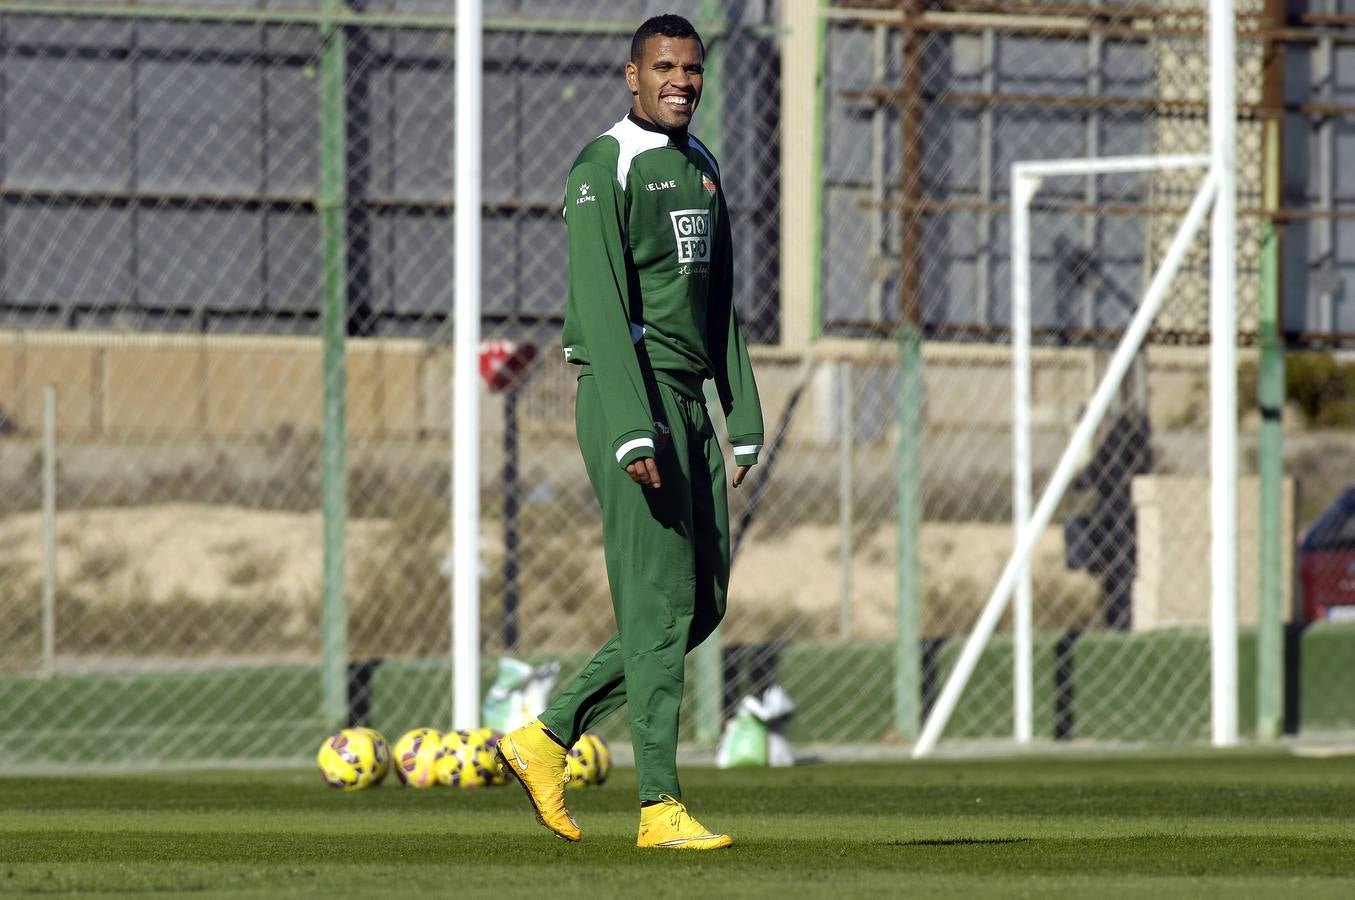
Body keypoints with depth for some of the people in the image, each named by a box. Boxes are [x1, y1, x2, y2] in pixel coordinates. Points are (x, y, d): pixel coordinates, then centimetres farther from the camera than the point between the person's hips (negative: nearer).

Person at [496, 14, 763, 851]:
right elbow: (601, 305, -18)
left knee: (702, 605, 7)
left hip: (688, 398, 9)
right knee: (659, 602, -10)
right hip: (626, 396, -9)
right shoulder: (604, 170, -10)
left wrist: (745, 418, 14)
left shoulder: (702, 170, 17)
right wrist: (632, 431, -26)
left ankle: (549, 736, 15)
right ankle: (660, 806, -8)